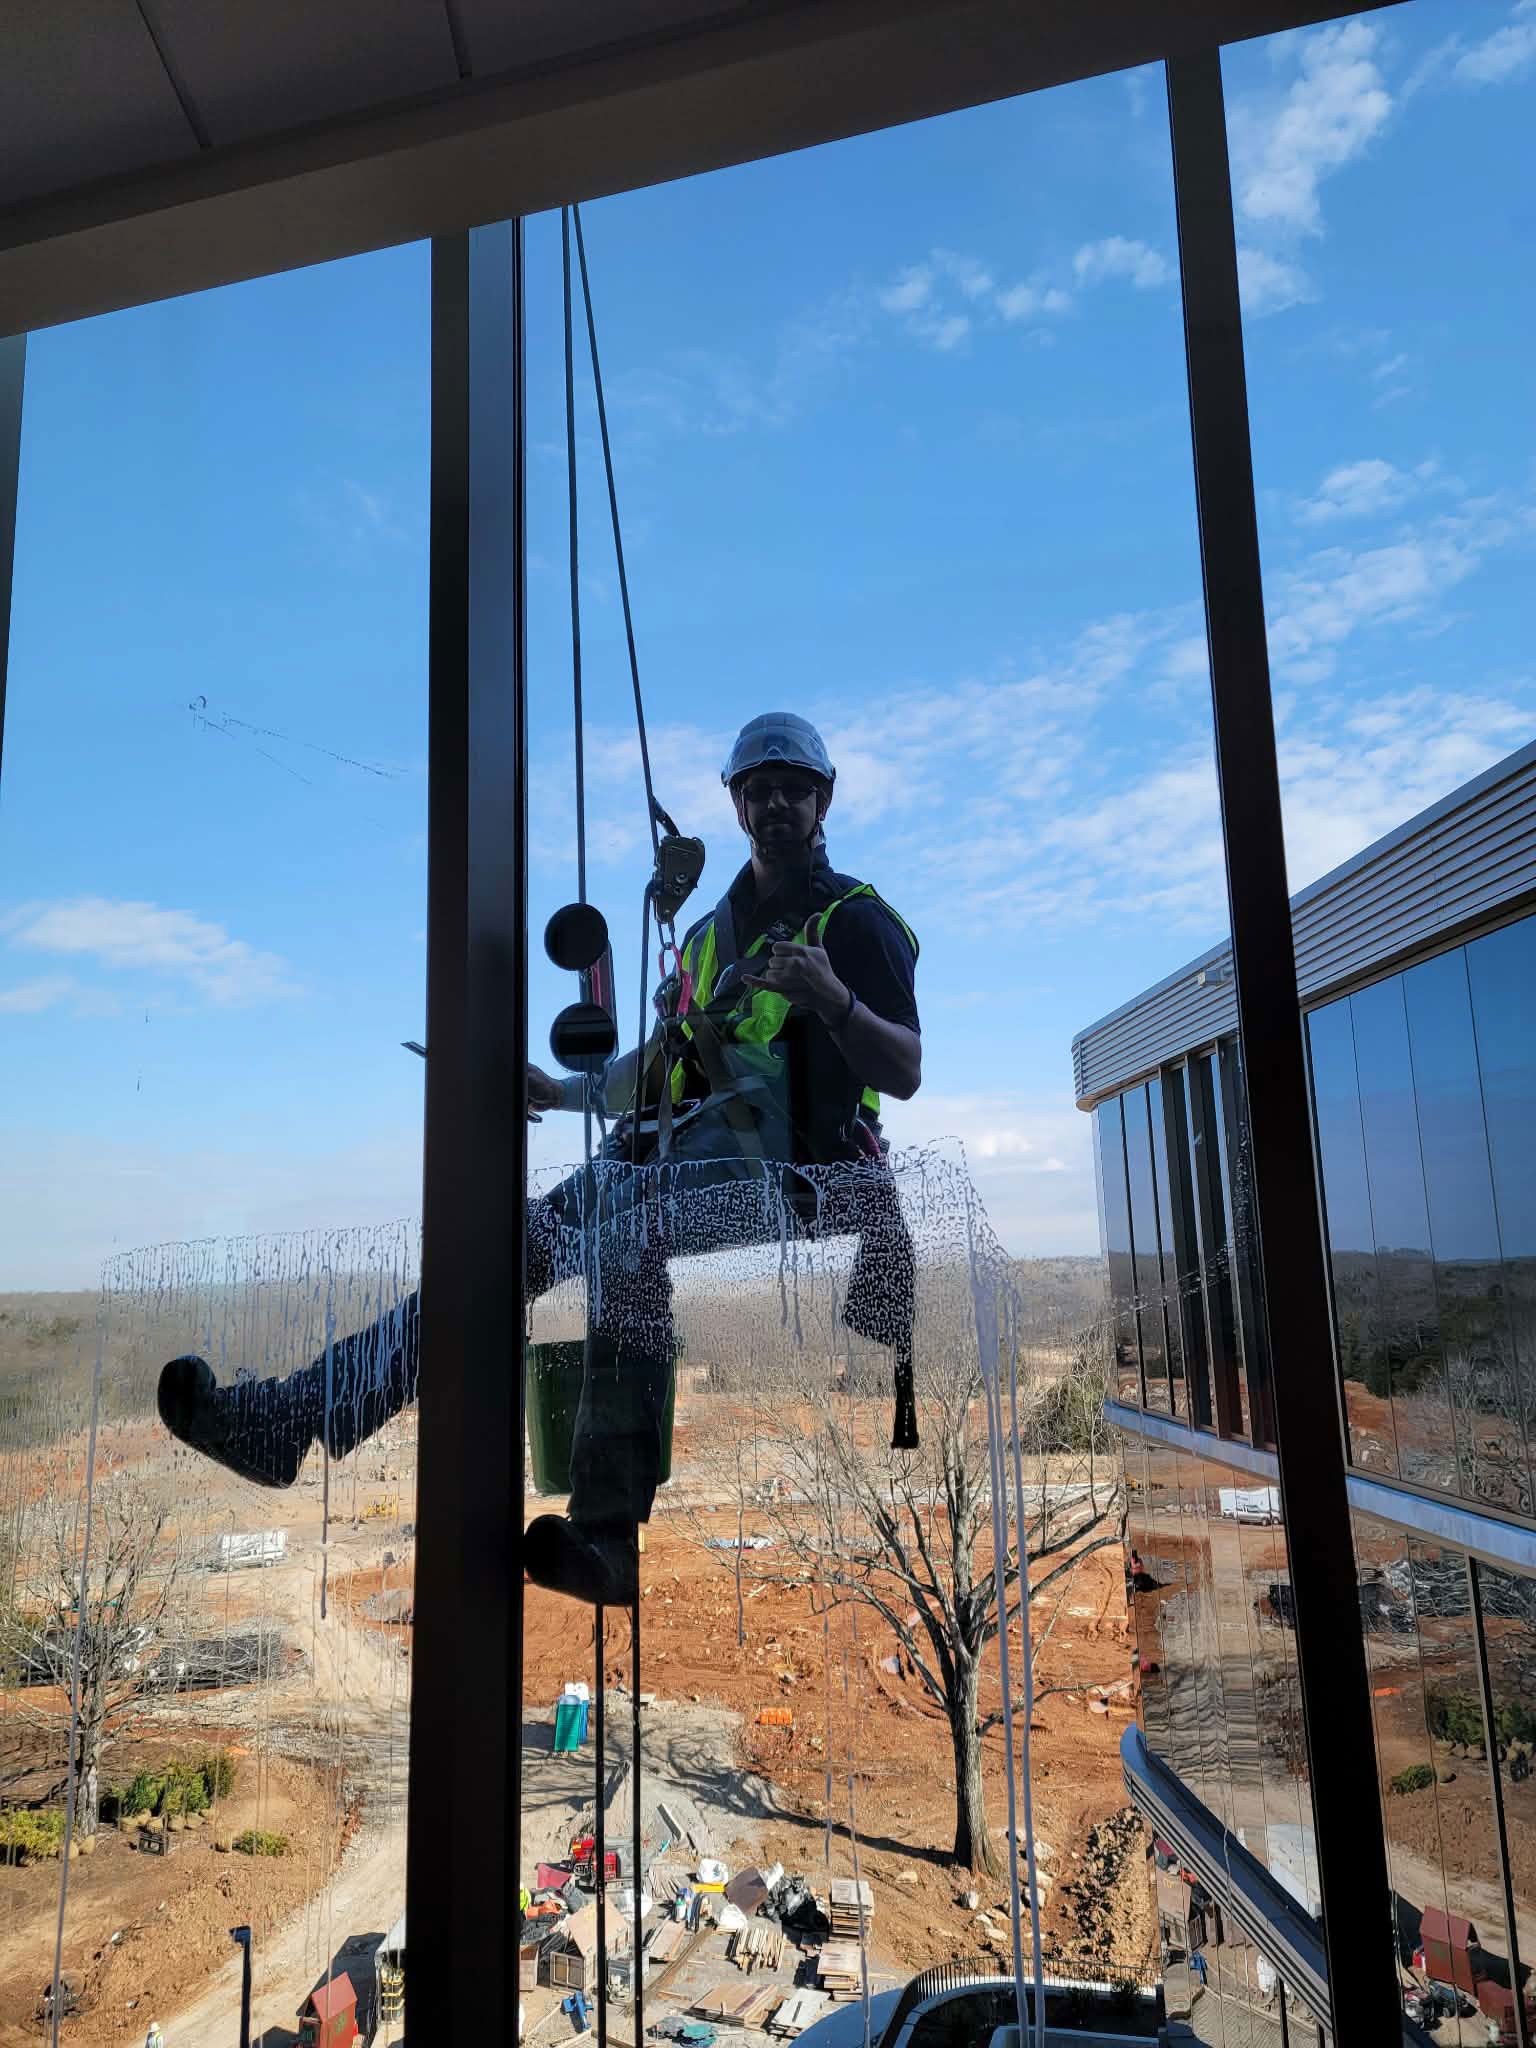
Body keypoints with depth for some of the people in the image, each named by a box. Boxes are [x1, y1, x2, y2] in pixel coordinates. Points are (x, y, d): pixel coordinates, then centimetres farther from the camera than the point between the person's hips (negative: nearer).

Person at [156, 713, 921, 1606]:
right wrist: (570, 1091, 24)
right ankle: (287, 1418, -13)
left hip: (778, 1174, -7)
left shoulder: (857, 919, 1)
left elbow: (906, 1073, -10)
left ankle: (610, 1539, -34)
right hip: (672, 1157, 7)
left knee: (626, 1241, -36)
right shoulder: (714, 928, 23)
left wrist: (832, 999, -27)